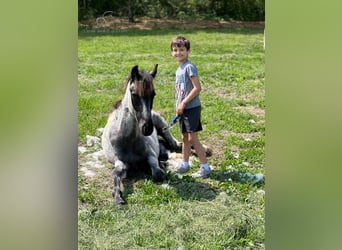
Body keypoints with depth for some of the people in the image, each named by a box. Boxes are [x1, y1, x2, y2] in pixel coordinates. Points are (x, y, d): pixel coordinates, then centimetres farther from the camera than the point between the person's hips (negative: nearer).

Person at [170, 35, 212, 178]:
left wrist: (183, 103, -19)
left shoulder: (189, 67, -14)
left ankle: (205, 167, 0)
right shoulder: (178, 69, 13)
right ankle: (185, 164, 29)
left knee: (193, 138, -7)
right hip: (182, 109, 8)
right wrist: (178, 106, 14)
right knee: (185, 138, 17)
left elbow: (197, 88, -20)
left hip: (191, 107, -8)